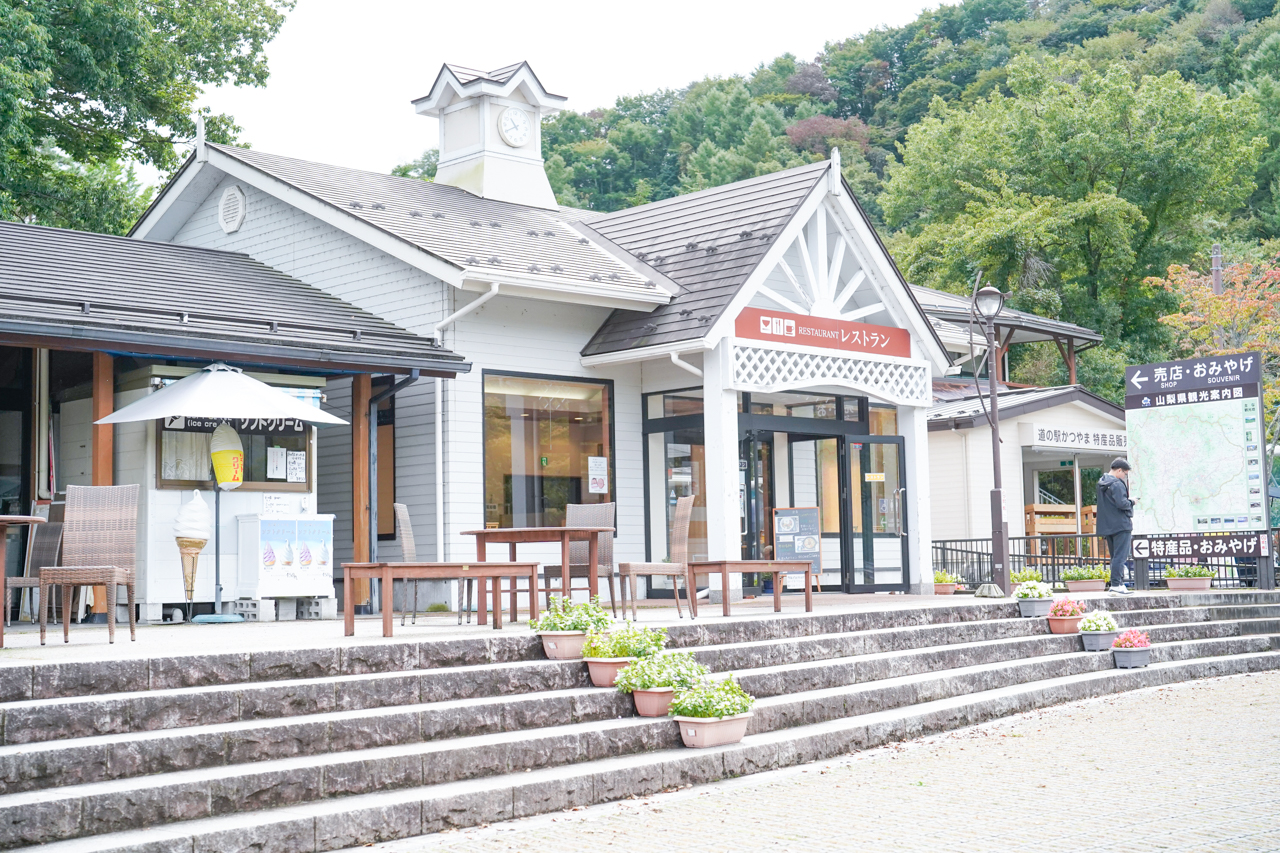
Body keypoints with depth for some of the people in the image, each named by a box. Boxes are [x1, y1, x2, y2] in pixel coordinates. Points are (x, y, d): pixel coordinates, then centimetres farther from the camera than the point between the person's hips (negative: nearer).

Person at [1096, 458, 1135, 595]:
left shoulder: (1102, 483, 15)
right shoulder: (1117, 484, -16)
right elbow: (1122, 503, -24)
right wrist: (1131, 502, -5)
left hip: (1107, 526, 9)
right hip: (1121, 525, -9)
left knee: (1115, 557, 14)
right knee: (1120, 556, -9)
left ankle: (1119, 583, 15)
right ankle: (1116, 584, -14)